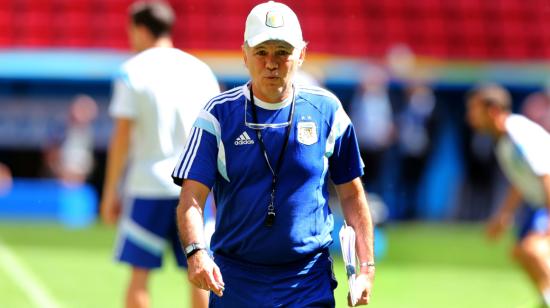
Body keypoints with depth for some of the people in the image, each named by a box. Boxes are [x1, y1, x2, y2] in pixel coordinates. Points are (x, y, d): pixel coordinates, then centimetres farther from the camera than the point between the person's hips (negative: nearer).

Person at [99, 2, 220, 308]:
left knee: (140, 274, 2)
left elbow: (122, 137, -6)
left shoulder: (132, 72, -3)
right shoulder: (201, 71, 7)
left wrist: (111, 191, 0)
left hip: (147, 185, -3)